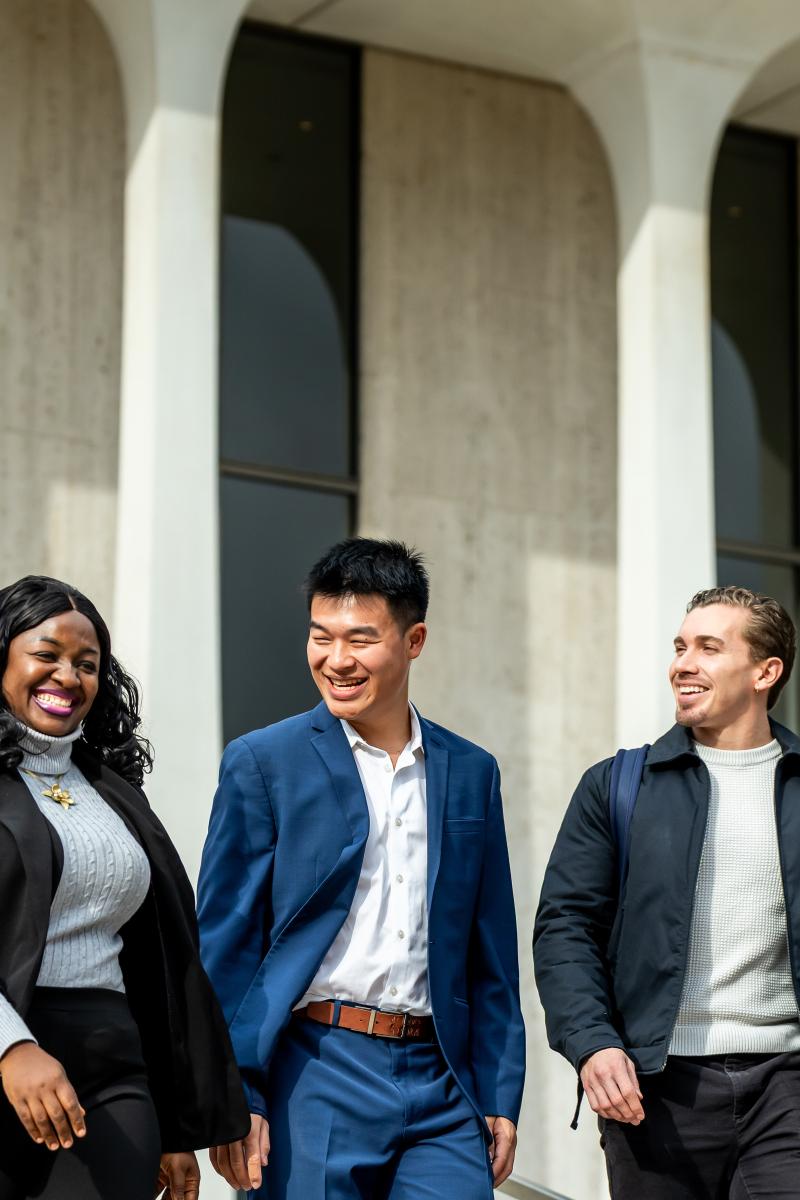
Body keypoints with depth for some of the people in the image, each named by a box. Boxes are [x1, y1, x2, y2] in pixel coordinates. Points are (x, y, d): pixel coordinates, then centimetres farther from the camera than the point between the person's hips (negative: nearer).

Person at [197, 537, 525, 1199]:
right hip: (315, 1076, -3)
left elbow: (490, 957, 15)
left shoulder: (470, 772, 13)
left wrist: (500, 1097, 10)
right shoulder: (264, 763, 2)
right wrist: (232, 1099, -8)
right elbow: (226, 943, -1)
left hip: (440, 1092, 3)